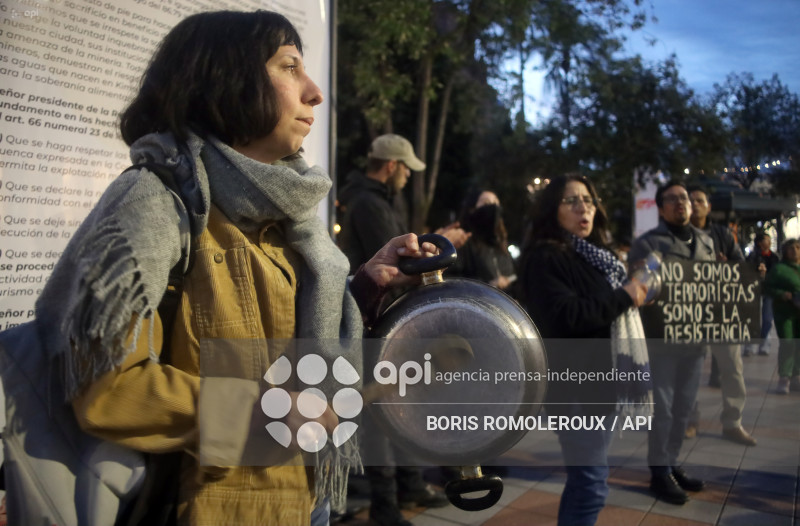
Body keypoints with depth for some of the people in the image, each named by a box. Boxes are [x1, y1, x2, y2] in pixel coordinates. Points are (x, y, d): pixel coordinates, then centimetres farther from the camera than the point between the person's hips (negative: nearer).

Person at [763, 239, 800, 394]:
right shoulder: (779, 269, -3)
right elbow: (767, 287, -4)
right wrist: (781, 294, -19)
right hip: (785, 312, -5)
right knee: (787, 344, -8)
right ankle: (784, 379, 0)